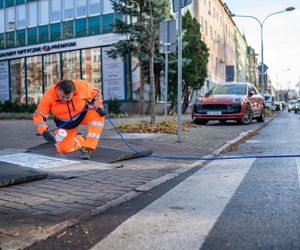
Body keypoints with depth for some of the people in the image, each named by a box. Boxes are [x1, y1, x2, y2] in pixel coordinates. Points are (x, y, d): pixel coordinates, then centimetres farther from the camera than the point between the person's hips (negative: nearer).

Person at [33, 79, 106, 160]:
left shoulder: (82, 86, -28)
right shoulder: (49, 95, -29)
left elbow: (96, 93, -8)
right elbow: (38, 115, -23)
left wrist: (99, 107, -23)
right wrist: (44, 131, -36)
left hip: (83, 114, 0)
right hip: (65, 124, 0)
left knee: (98, 115, -31)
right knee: (63, 149, -9)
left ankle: (87, 148, -28)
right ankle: (80, 140, 24)